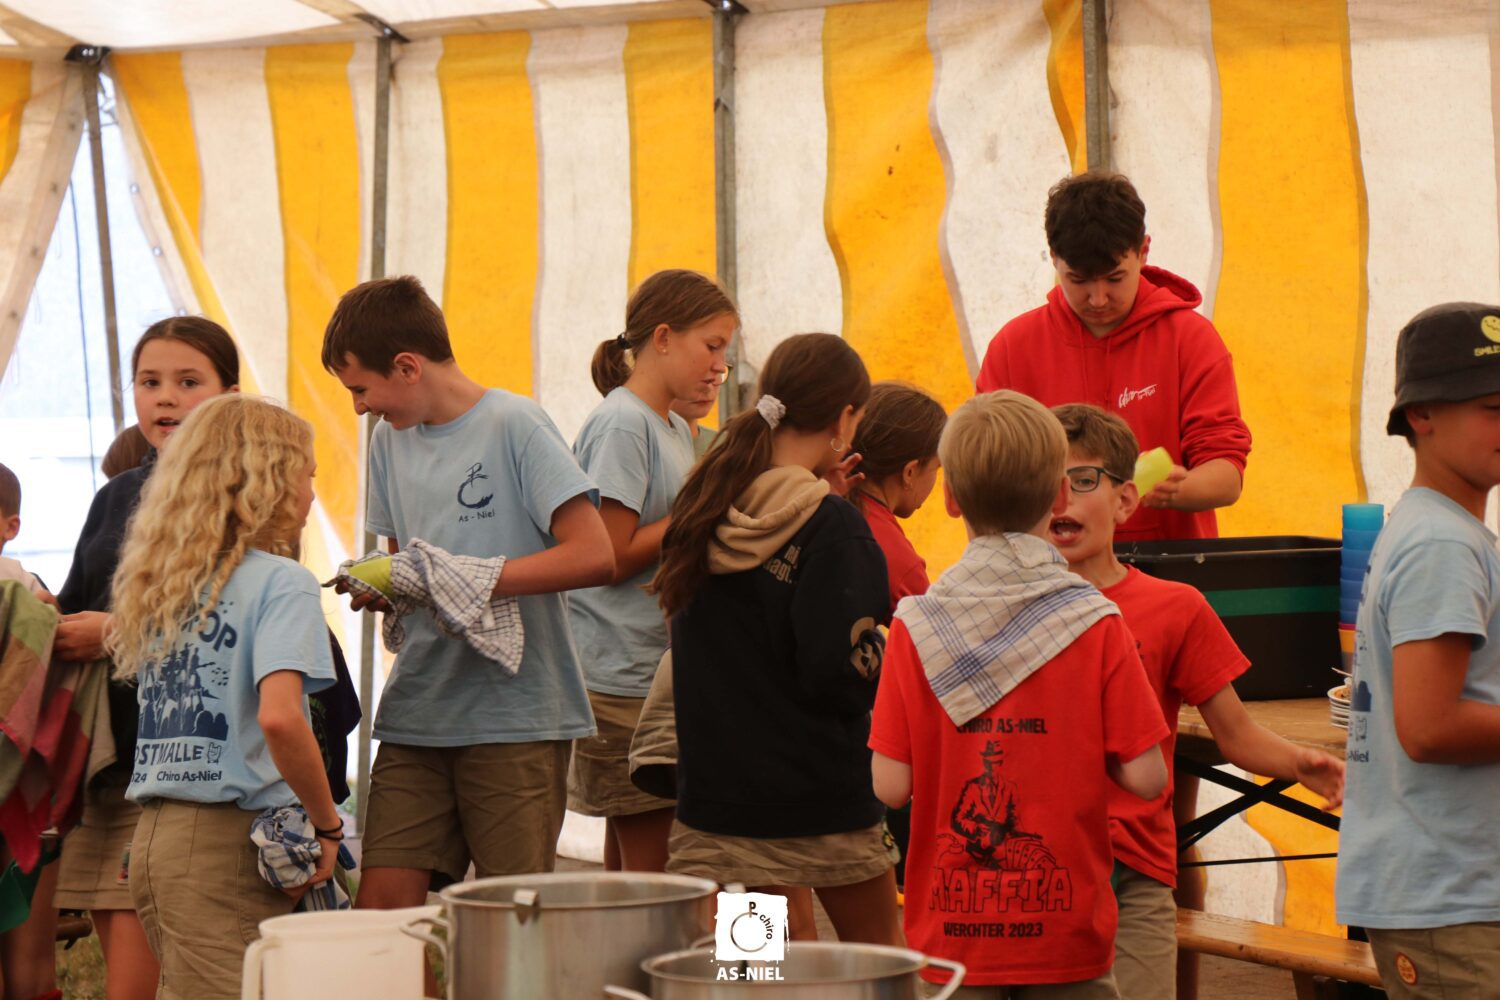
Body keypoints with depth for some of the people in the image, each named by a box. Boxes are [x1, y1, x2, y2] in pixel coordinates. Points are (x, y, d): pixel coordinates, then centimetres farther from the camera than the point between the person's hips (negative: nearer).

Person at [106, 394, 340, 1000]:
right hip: (227, 839, -8)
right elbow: (279, 717, -21)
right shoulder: (282, 582, -8)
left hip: (153, 834, 8)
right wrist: (327, 825, -11)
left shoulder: (159, 585, 14)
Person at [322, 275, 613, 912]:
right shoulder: (390, 441, 15)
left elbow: (595, 555, -14)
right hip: (417, 713, 6)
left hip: (516, 716, -6)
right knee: (381, 907, -4)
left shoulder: (514, 427, -7)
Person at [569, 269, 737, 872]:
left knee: (630, 871, 10)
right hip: (625, 680, -9)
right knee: (653, 874, -8)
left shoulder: (675, 430, 17)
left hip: (663, 675, 9)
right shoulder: (621, 425, -11)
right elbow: (615, 557, -17)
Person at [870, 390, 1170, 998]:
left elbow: (891, 787, -7)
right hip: (1066, 940, 0)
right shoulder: (1096, 626, -7)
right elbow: (1146, 777, -8)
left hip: (949, 927, 1)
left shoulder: (916, 629, -5)